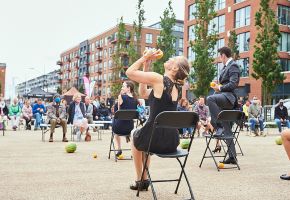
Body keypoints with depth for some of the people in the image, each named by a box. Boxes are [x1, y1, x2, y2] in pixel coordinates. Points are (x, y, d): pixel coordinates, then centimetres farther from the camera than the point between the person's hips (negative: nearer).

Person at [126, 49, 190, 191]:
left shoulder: (159, 79, -11)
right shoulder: (177, 87, 11)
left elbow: (129, 72, -3)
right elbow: (143, 94, 19)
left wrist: (145, 57, 7)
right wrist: (146, 67, 18)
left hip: (156, 140, -6)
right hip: (172, 142, 6)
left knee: (135, 133, 30)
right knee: (143, 135, 37)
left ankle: (140, 180, 35)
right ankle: (145, 179, 41)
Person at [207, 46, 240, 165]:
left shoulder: (233, 65, -5)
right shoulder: (226, 66, 22)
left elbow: (233, 84, -17)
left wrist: (220, 88, -9)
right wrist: (219, 87, 10)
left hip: (229, 97, -9)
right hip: (224, 98, 10)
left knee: (210, 99, -37)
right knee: (227, 130, 8)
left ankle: (218, 126, -30)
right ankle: (232, 156, 13)